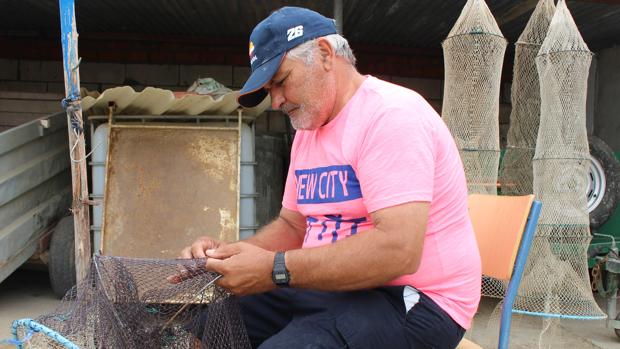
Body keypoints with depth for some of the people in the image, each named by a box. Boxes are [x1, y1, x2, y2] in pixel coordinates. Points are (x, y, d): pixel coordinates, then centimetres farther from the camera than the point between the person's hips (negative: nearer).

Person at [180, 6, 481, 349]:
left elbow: (398, 249, -27)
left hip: (412, 300, -8)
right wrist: (228, 255, -2)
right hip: (335, 290, 8)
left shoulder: (390, 115, -17)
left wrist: (275, 269, -26)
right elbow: (293, 225, 17)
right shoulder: (307, 131, 12)